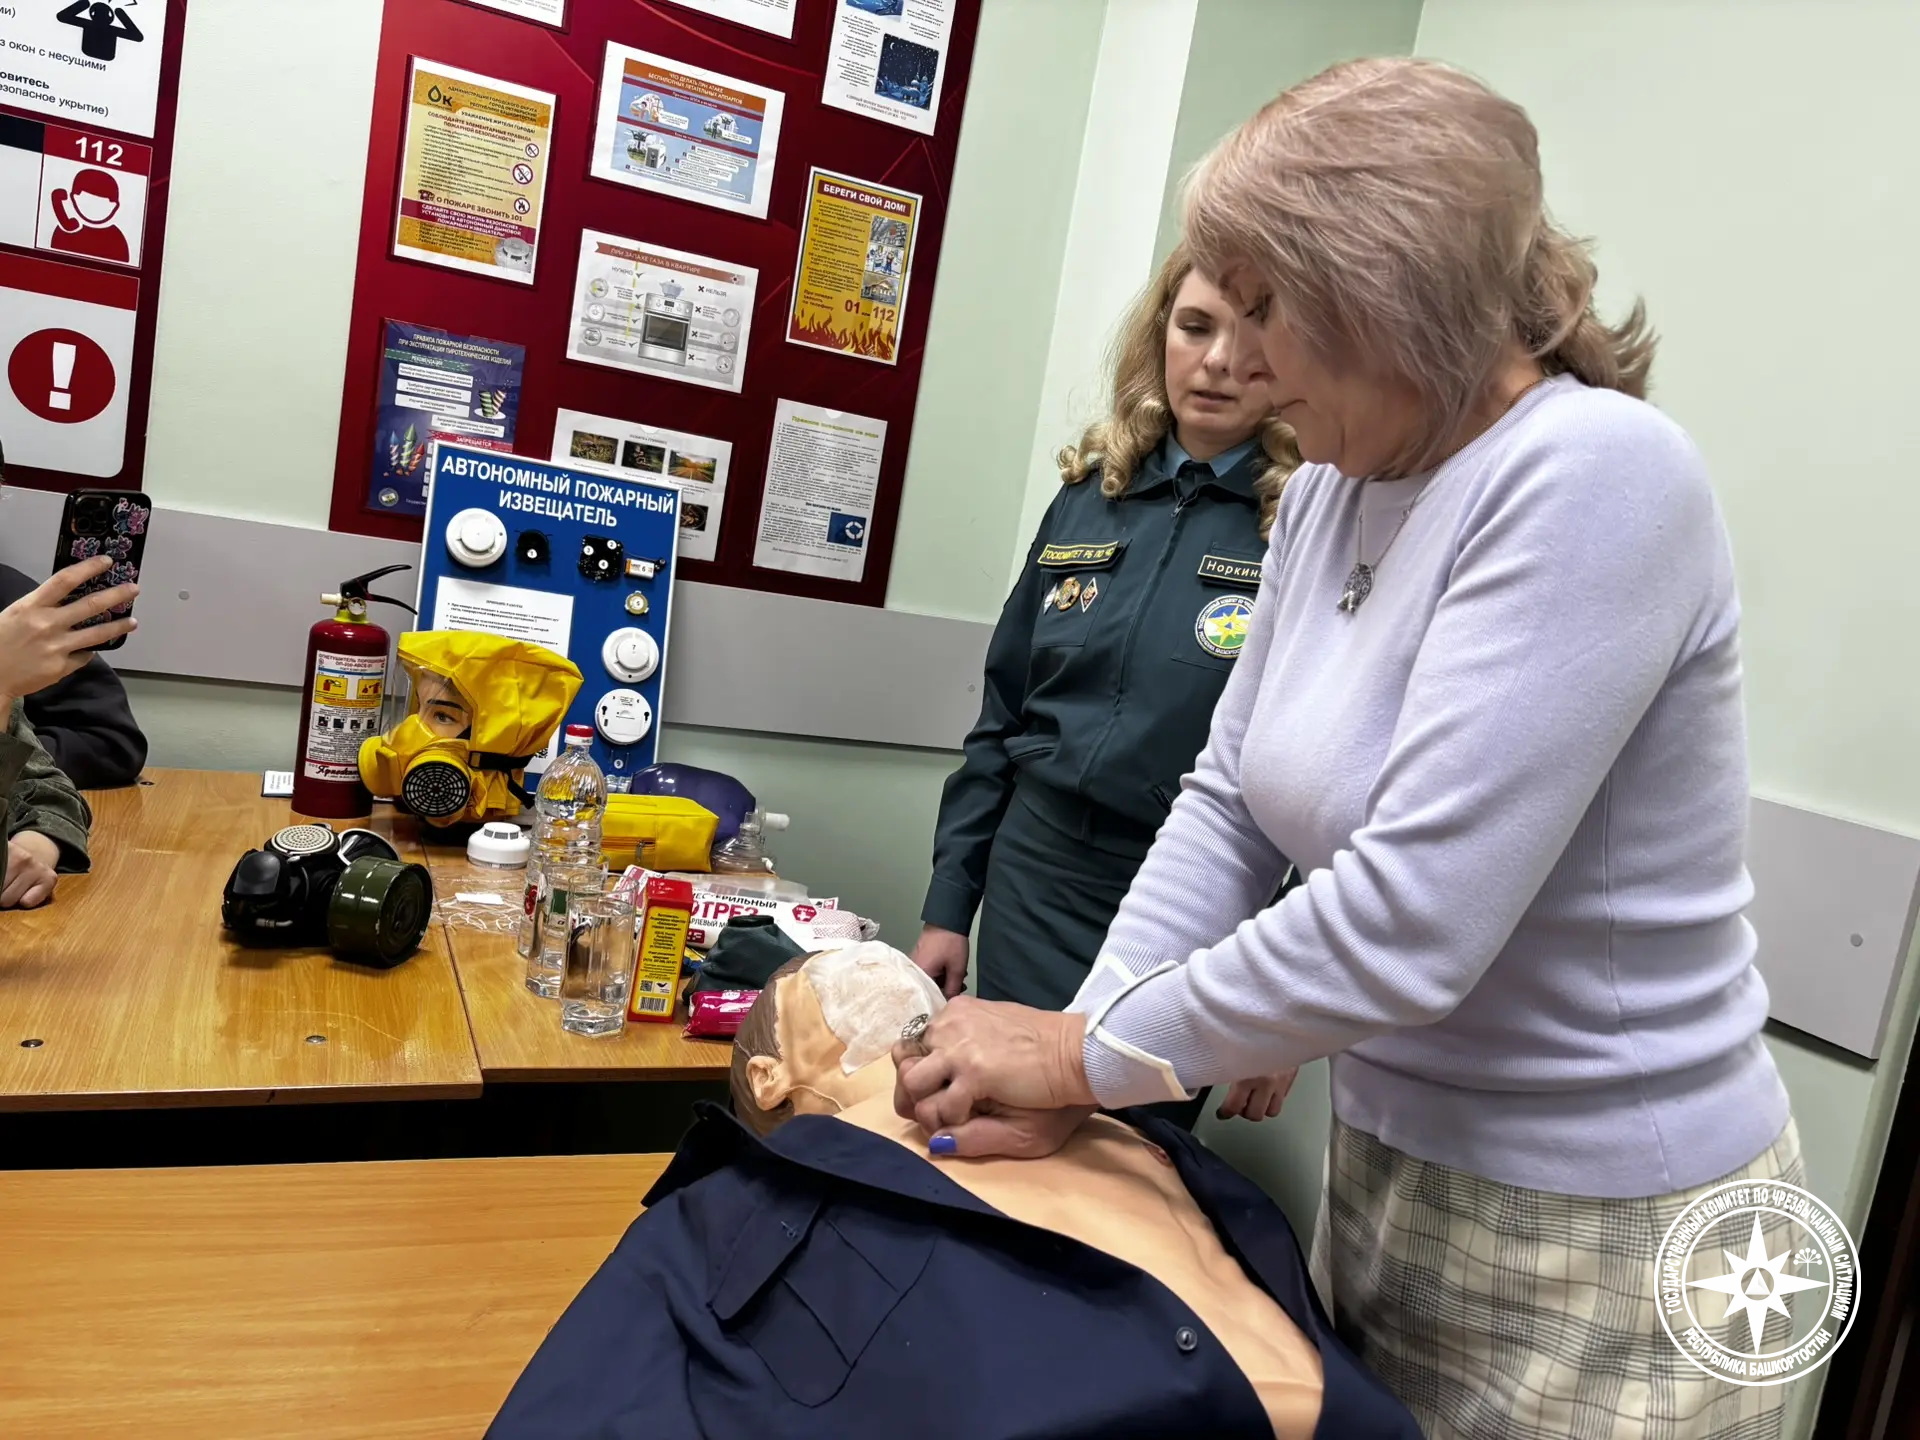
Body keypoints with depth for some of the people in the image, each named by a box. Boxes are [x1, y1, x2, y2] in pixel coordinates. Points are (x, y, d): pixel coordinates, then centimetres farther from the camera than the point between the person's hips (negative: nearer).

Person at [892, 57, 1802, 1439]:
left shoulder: (1590, 480, -24)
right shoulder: (1330, 491, 0)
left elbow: (1410, 923, -29)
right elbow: (1231, 807, 1)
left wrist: (1089, 1053, -18)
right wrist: (1060, 1078, -8)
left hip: (1598, 1243, -6)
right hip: (1388, 1161, 6)